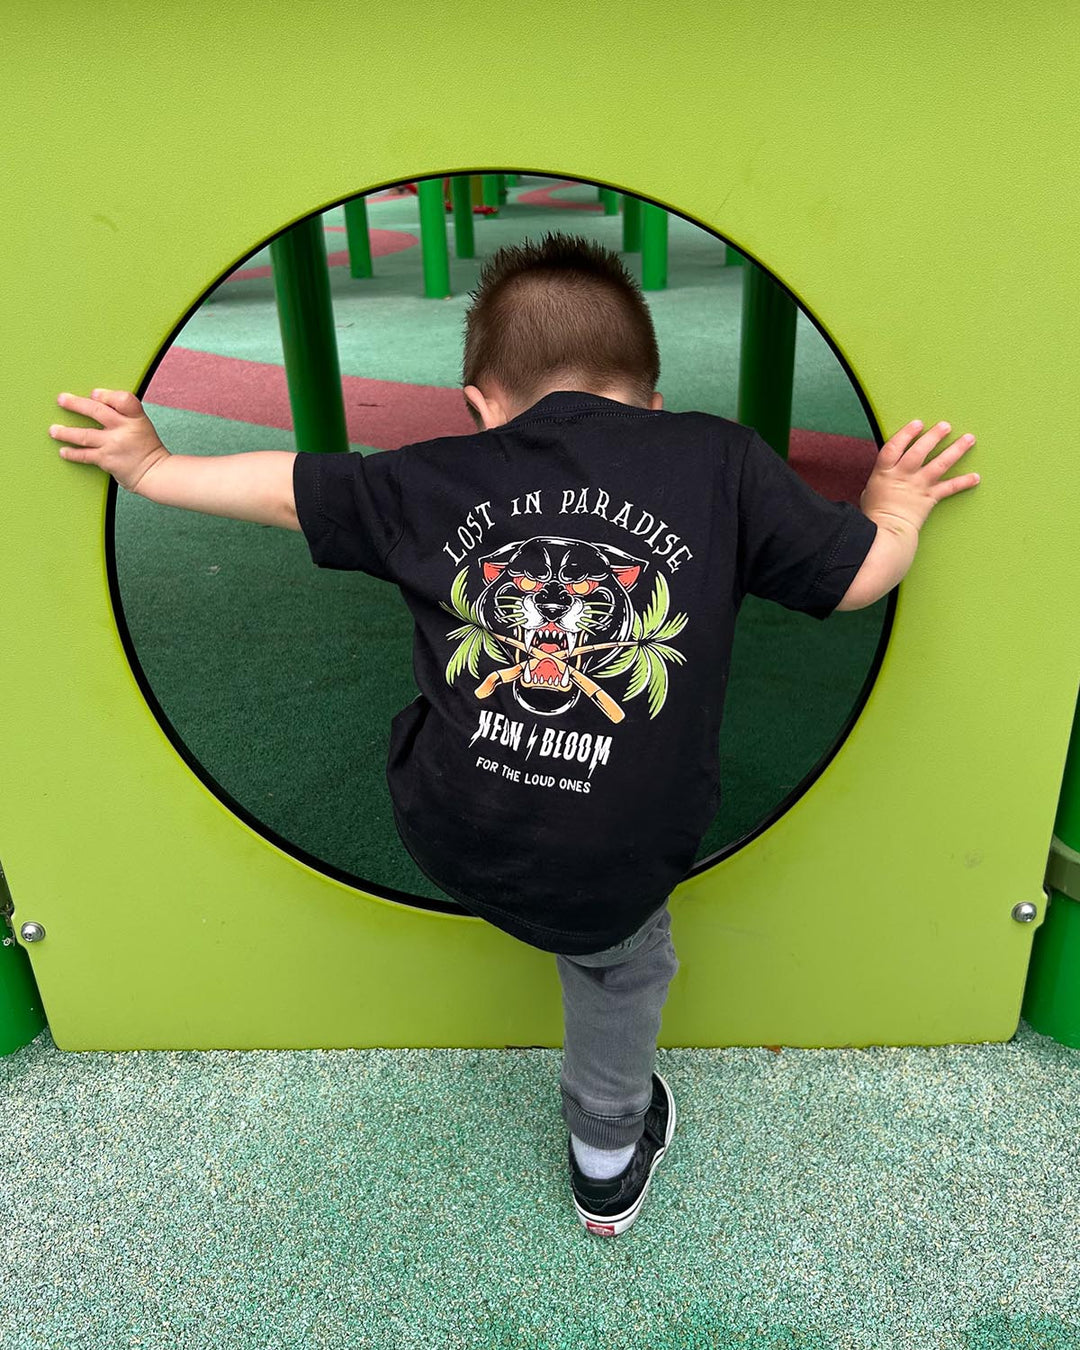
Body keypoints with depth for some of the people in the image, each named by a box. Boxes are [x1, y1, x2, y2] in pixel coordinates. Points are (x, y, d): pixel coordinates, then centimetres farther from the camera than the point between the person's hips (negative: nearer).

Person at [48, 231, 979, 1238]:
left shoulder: (443, 476, 4)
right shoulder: (720, 461, -1)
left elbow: (286, 488, 13)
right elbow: (860, 573, 4)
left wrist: (154, 468, 30)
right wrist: (892, 509, 26)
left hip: (447, 842, 2)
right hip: (610, 884, -1)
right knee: (626, 963, 31)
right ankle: (609, 1162, 54)